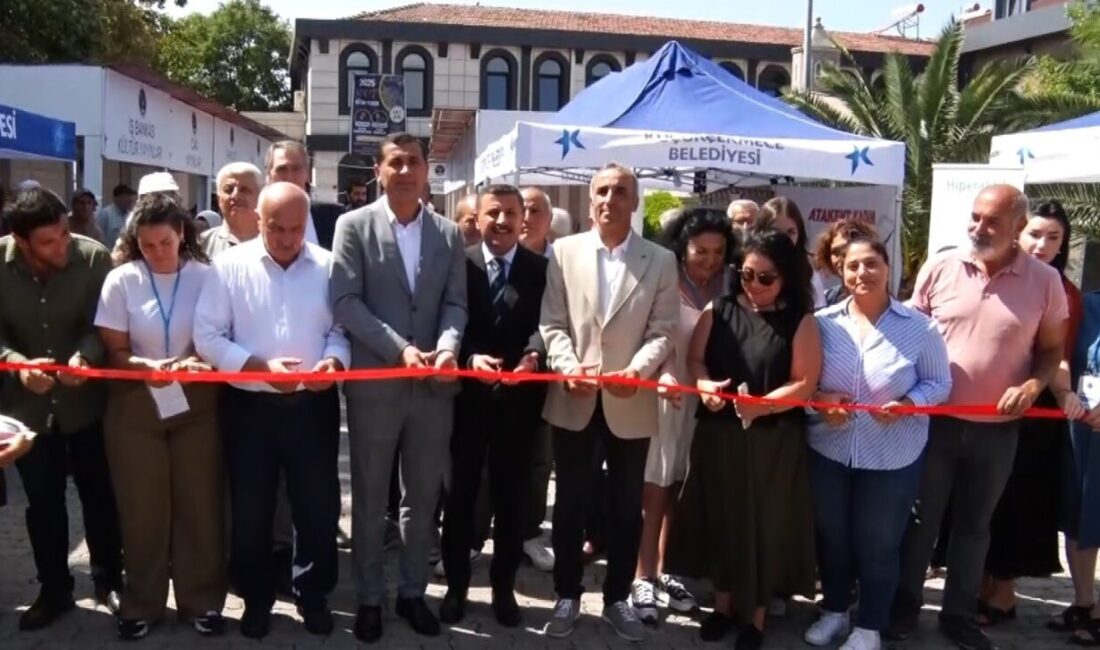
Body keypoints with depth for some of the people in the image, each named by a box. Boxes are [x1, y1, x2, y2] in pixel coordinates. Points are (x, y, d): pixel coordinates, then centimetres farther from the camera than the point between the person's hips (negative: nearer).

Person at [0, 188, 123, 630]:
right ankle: (54, 590, 33)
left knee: (99, 493, 12)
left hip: (85, 400, -1)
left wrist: (85, 356, -32)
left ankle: (109, 579, 32)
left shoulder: (94, 258, -17)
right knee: (42, 502, 14)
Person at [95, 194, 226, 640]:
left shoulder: (206, 276, -7)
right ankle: (141, 603, 26)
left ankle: (201, 600, 22)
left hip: (195, 404, 0)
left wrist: (200, 363, -23)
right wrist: (148, 366, -22)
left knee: (199, 504, 7)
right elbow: (114, 352, -2)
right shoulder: (121, 280, -4)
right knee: (142, 508, 9)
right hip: (136, 406, 1)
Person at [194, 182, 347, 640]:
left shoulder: (328, 267, 0)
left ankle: (313, 595, 31)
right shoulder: (229, 266, -3)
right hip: (249, 407, -1)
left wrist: (334, 360, -18)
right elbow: (208, 336, -7)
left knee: (318, 507, 10)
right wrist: (261, 366, -19)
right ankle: (256, 598, 32)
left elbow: (341, 329, 4)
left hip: (313, 406, 1)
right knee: (250, 511, 12)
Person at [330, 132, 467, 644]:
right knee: (369, 498, 10)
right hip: (374, 382, -2)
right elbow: (345, 302, -8)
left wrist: (447, 347, -17)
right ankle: (369, 597, 25)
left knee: (423, 496, 13)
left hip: (434, 386, 3)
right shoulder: (354, 226, -1)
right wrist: (400, 349, -17)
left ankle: (413, 591, 29)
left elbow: (455, 303, 4)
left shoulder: (449, 233, 8)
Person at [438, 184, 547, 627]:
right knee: (460, 494, 11)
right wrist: (469, 359, -25)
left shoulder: (541, 269, 1)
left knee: (511, 497, 13)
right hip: (467, 397, 0)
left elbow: (545, 324, -11)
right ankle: (456, 585, 28)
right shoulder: (458, 263, -1)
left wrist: (532, 356, -31)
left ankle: (504, 586, 30)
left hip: (518, 400, 1)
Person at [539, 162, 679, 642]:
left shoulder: (661, 260, 2)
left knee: (627, 508, 12)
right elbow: (552, 324, 0)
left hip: (631, 404, 0)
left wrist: (637, 370, -22)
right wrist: (569, 368, -17)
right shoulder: (564, 252, 3)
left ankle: (617, 599, 29)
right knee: (570, 504, 11)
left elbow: (662, 331, -4)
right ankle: (567, 596, 27)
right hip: (573, 401, 0)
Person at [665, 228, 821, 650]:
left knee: (764, 522, 7)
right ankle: (723, 603, 29)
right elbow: (695, 359, 5)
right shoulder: (718, 311, 4)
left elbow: (804, 384, -9)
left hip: (773, 442, -3)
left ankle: (756, 615, 24)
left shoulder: (800, 322, -4)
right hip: (718, 434, 3)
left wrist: (761, 405, -24)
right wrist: (705, 386, -17)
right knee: (720, 517, 11)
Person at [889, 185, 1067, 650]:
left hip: (997, 429, 1)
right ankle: (905, 604, 29)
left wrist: (1033, 385, -15)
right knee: (920, 518, 11)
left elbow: (1052, 349, 4)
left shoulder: (1044, 281, -5)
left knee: (974, 524, 16)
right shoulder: (939, 268, -6)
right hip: (934, 420, 0)